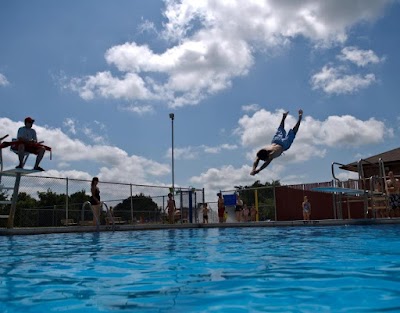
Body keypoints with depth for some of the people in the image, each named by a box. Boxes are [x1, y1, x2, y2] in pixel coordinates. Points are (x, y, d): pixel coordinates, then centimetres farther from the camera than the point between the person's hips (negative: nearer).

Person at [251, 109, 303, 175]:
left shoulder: (273, 153, -47)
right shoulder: (260, 152, -34)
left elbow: (268, 162, -58)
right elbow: (256, 161, -38)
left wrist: (258, 170, -69)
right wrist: (253, 169, -58)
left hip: (284, 144, -4)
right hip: (275, 141, 4)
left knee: (292, 133, 20)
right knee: (280, 131, 31)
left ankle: (300, 117, 37)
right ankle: (284, 117, 54)